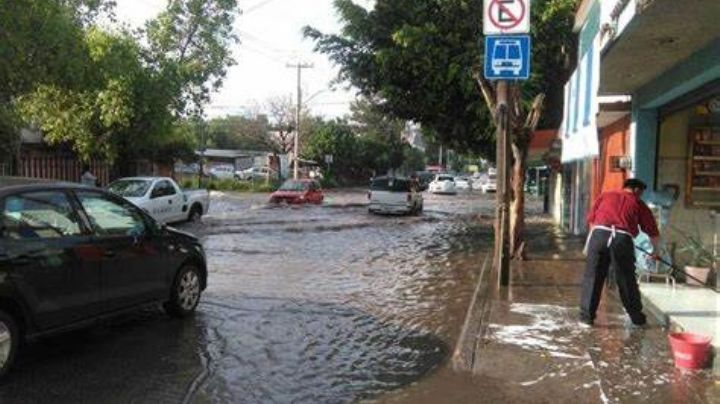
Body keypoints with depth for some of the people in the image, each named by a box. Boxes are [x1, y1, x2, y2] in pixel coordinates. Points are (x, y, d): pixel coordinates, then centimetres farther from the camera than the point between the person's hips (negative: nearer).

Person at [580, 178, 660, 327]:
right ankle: (637, 317, 25)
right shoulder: (638, 203, 21)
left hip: (599, 234, 1)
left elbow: (591, 219, 20)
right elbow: (653, 232, 26)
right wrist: (655, 250, 41)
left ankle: (586, 316, 9)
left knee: (592, 277, 8)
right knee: (627, 280, 12)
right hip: (622, 238, -1)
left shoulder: (606, 195, 24)